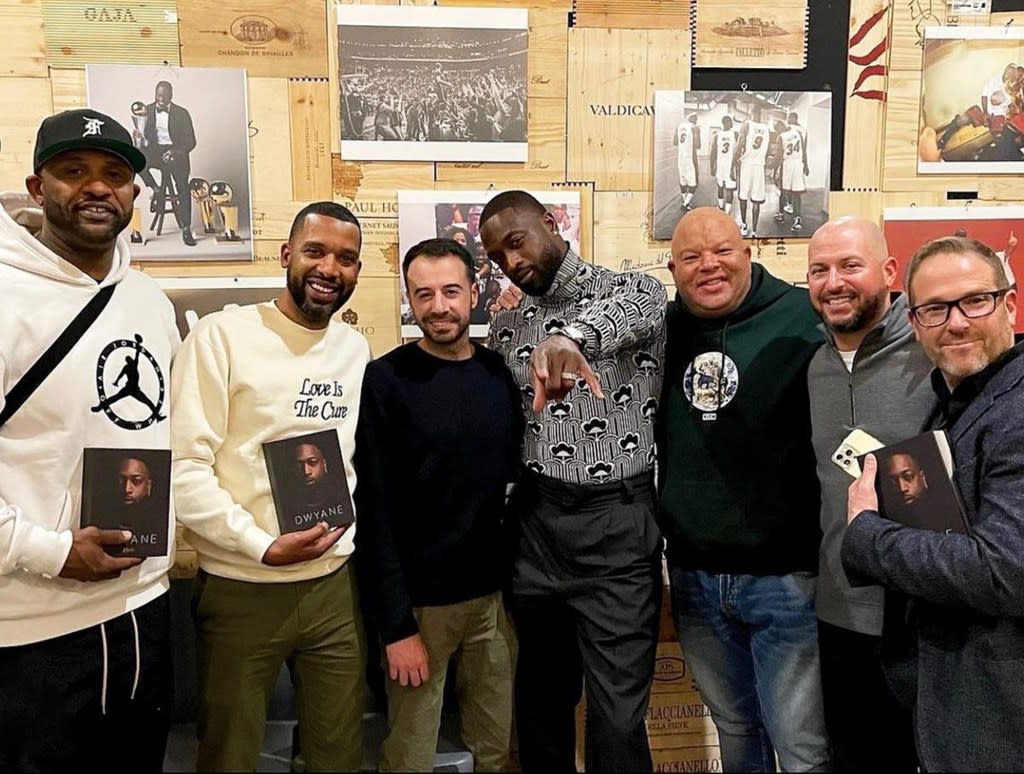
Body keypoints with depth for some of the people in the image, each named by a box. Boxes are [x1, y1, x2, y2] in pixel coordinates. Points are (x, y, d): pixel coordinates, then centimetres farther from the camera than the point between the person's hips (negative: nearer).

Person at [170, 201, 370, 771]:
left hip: (336, 583, 5)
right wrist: (262, 546, -19)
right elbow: (184, 465, -14)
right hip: (242, 589, -4)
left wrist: (358, 531, 5)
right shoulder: (223, 335, -9)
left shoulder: (358, 349, 8)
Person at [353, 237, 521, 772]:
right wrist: (395, 624, -15)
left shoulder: (500, 373, 2)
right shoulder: (385, 381, -12)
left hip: (495, 594, 4)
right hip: (420, 600, -4)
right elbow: (376, 511, -14)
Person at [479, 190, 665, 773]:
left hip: (619, 525, -4)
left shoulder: (632, 289, -1)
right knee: (542, 697, 15)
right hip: (536, 522, 4)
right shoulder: (506, 330, 12)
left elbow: (631, 310, -27)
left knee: (618, 718, -2)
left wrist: (571, 334, -50)